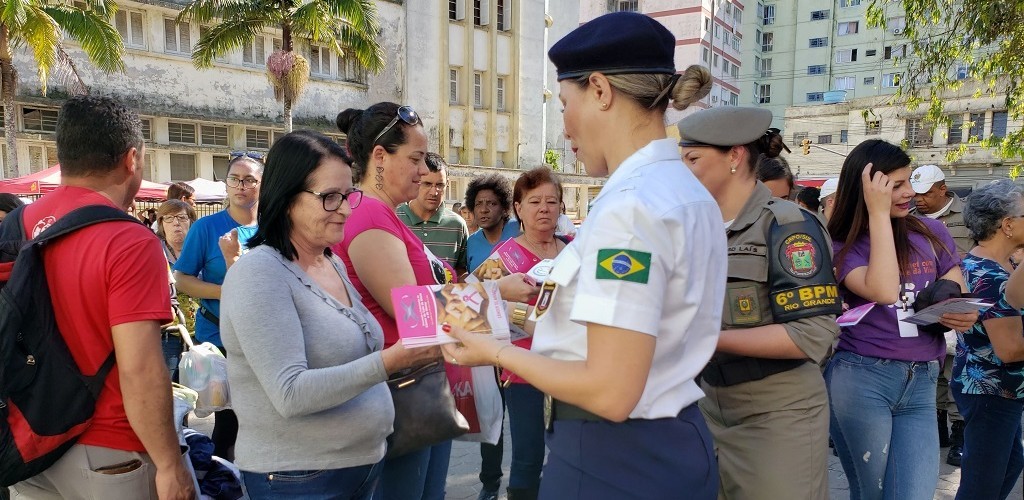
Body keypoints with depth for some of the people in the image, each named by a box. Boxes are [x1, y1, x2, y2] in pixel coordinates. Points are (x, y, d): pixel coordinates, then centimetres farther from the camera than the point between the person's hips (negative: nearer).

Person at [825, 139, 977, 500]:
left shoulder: (933, 233, 8)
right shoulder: (842, 246, -3)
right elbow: (883, 290, -22)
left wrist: (965, 317, -13)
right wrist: (879, 213, -16)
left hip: (920, 385, 3)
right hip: (860, 379, -3)